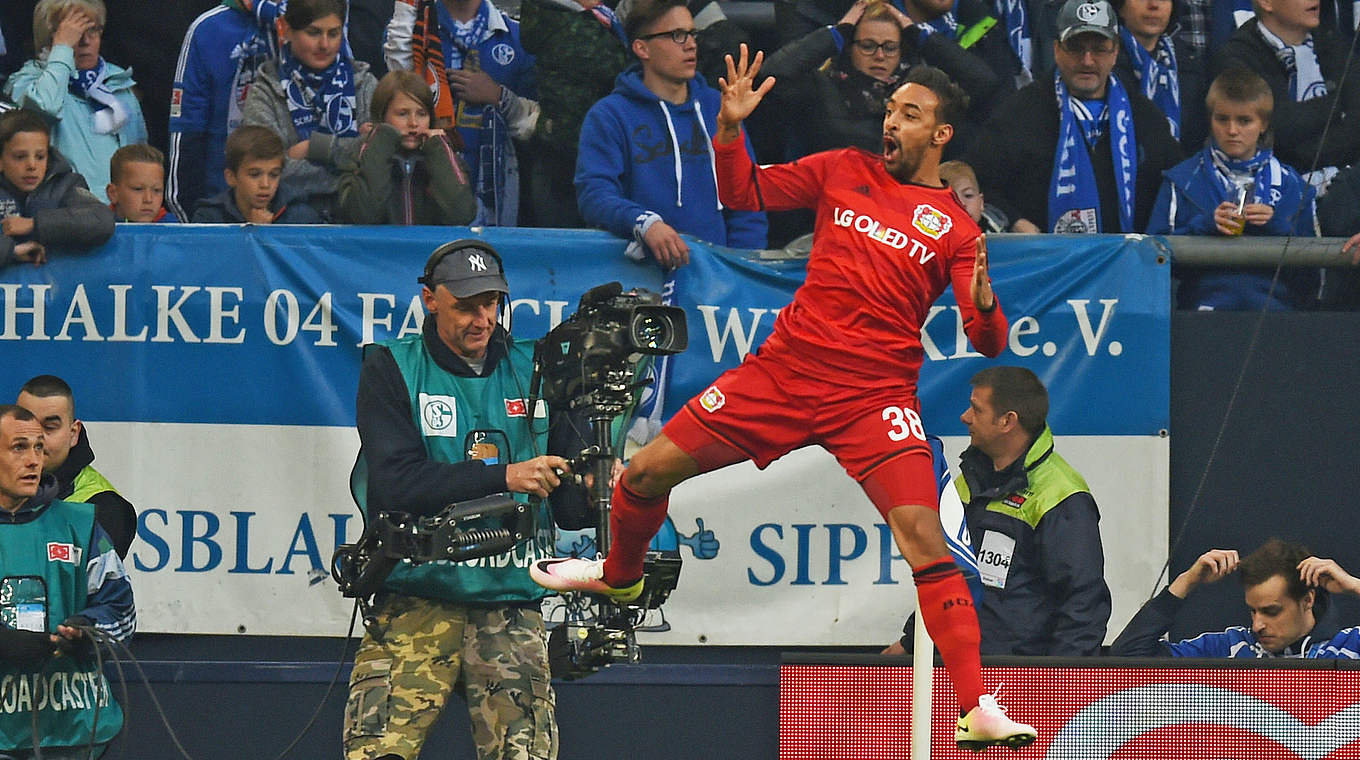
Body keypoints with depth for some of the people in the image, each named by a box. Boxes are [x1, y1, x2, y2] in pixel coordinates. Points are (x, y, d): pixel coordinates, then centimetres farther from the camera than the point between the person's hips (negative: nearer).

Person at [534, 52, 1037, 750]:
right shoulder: (846, 171, 10)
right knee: (644, 475, 5)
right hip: (786, 370, 3)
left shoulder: (954, 227, 1)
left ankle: (976, 711, -19)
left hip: (875, 398, -3)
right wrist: (730, 127, -1)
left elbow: (989, 342, -4)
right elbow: (743, 193, 16)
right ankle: (619, 576, 38)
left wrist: (983, 303, -26)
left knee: (925, 543, -20)